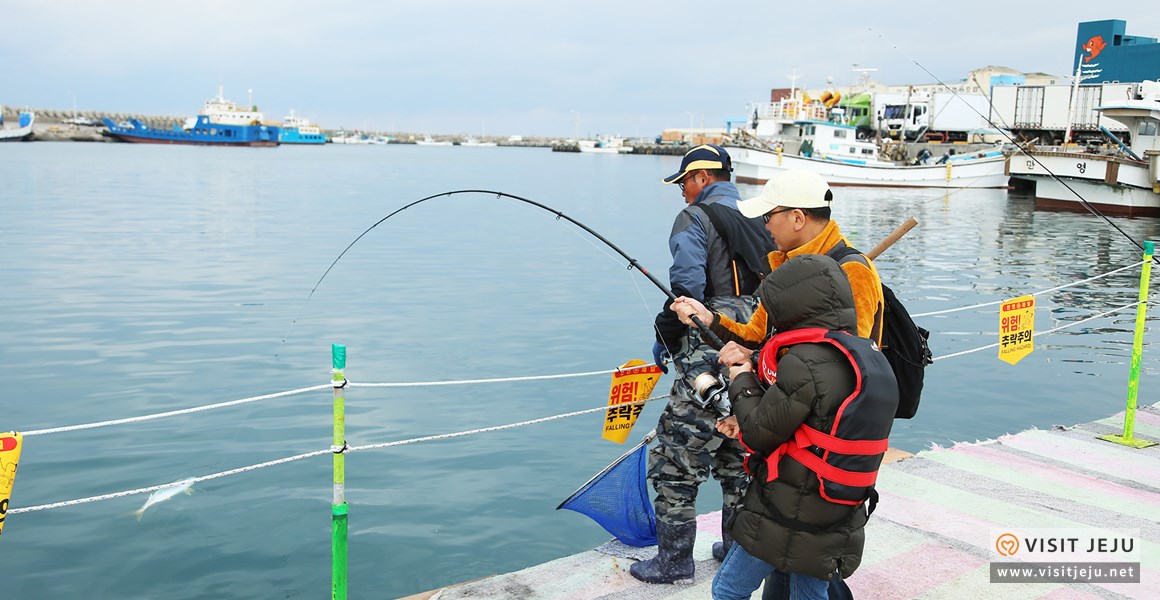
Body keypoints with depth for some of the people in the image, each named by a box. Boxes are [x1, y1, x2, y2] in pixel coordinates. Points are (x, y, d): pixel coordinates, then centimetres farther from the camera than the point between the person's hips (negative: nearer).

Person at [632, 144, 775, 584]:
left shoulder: (694, 219, -7)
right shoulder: (757, 223, 14)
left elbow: (687, 288, -18)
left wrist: (664, 337, -4)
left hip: (709, 365, -8)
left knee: (672, 463, 2)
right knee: (738, 460, 20)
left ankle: (674, 560, 10)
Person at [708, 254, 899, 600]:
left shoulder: (804, 362, -22)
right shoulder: (871, 358, 5)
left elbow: (761, 435, -15)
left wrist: (743, 383, 1)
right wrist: (746, 426, 11)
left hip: (786, 515, -8)